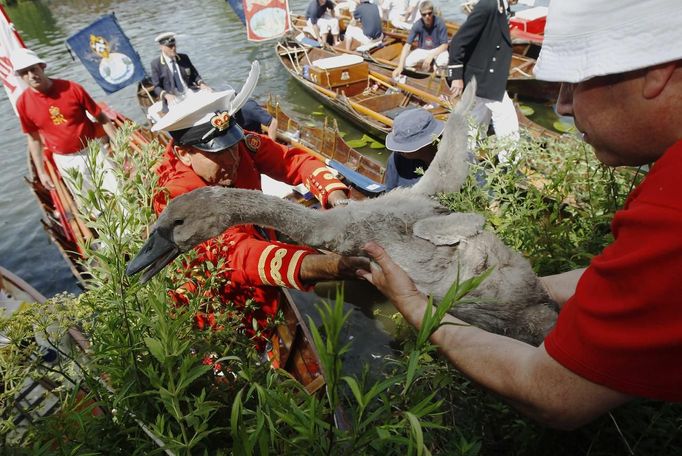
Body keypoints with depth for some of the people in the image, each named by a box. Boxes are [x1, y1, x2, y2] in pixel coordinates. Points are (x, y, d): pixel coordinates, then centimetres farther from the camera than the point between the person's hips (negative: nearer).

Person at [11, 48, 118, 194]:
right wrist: (41, 172, 5)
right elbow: (33, 139, 5)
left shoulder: (72, 88, -12)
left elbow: (101, 117, -6)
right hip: (64, 160, 1)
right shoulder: (23, 103, -6)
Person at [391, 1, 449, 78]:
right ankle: (425, 65, 3)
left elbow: (444, 45, -19)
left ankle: (437, 67, -1)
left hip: (438, 50, -3)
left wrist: (431, 55, -37)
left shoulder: (440, 22, -21)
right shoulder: (417, 25, -17)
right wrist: (400, 66, -36)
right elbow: (407, 45, -22)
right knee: (406, 63, -25)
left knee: (443, 62, -38)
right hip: (422, 50, 3)